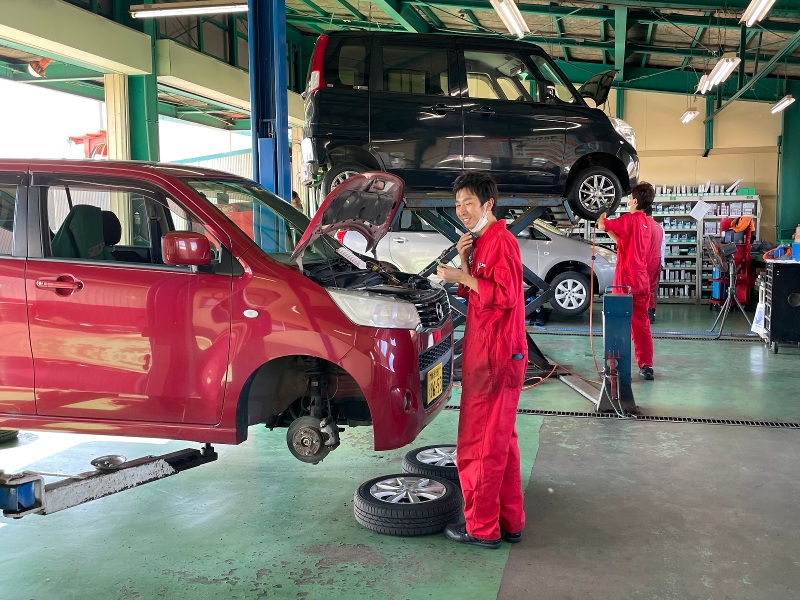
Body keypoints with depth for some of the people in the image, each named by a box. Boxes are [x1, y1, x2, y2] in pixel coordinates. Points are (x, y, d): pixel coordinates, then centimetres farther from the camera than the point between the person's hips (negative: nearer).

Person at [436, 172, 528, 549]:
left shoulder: (500, 241, -14)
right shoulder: (481, 241, 18)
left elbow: (505, 296, -21)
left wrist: (461, 277, -17)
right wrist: (463, 262, 3)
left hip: (496, 356, -11)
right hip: (486, 353, 11)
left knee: (480, 443, -3)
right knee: (501, 440, 16)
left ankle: (481, 528, 8)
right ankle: (510, 521, 27)